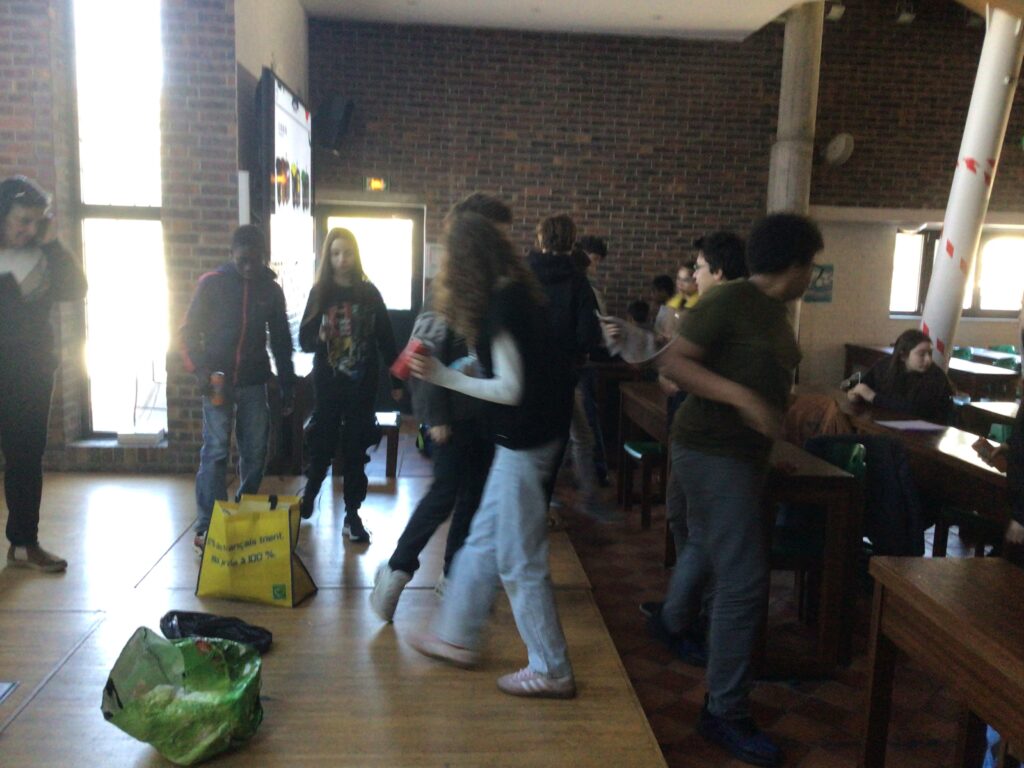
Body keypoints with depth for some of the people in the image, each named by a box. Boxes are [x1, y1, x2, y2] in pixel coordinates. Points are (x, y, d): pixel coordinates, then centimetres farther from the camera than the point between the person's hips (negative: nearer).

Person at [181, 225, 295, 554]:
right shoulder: (211, 283, -4)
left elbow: (281, 341, 11)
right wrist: (200, 369, -17)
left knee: (255, 452, 5)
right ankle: (207, 527, 0)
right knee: (215, 452, -6)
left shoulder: (271, 290, 5)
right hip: (218, 380, -3)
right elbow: (189, 332, -2)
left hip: (254, 382, 3)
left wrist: (287, 385, 8)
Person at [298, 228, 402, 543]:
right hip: (327, 385, 0)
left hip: (362, 385, 0)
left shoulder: (369, 293, 1)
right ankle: (307, 499, 33)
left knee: (356, 449, 6)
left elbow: (386, 339, 3)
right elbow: (305, 341, -1)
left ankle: (352, 515, 16)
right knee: (321, 445, 6)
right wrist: (319, 336, -24)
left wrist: (396, 380, 3)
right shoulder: (320, 292, 0)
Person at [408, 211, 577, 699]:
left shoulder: (502, 306, -19)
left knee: (521, 561, 3)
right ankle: (456, 637, 36)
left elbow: (511, 389, -21)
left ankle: (551, 671, 17)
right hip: (528, 435, 10)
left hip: (525, 441, -10)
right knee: (483, 543, 20)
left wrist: (444, 377, -15)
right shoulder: (516, 294, 9)